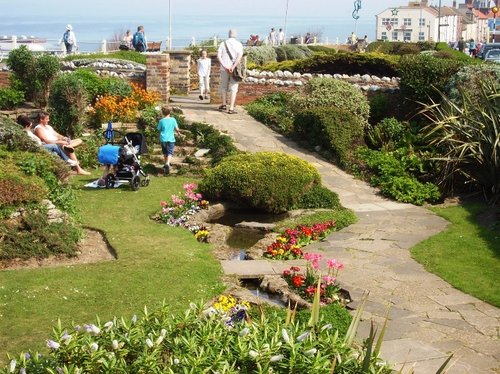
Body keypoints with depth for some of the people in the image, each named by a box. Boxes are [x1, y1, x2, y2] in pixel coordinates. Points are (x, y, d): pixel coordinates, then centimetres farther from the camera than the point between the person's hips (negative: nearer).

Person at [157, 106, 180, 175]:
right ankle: (167, 164, -27)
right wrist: (178, 132, 21)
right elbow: (176, 129, -1)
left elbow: (159, 129, 2)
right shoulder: (173, 120, -4)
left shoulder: (161, 121, -5)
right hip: (171, 139, -2)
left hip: (163, 139, 2)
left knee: (165, 152, 19)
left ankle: (166, 164, 31)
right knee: (170, 153, -6)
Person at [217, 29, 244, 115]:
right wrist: (233, 67, -23)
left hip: (224, 69, 2)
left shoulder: (223, 44, 3)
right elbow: (240, 57, -18)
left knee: (224, 87, 21)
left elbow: (218, 56, -9)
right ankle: (231, 108, -4)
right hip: (235, 70, -1)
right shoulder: (239, 44, -1)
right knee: (233, 89, 3)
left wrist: (225, 66, -15)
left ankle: (224, 105, 24)